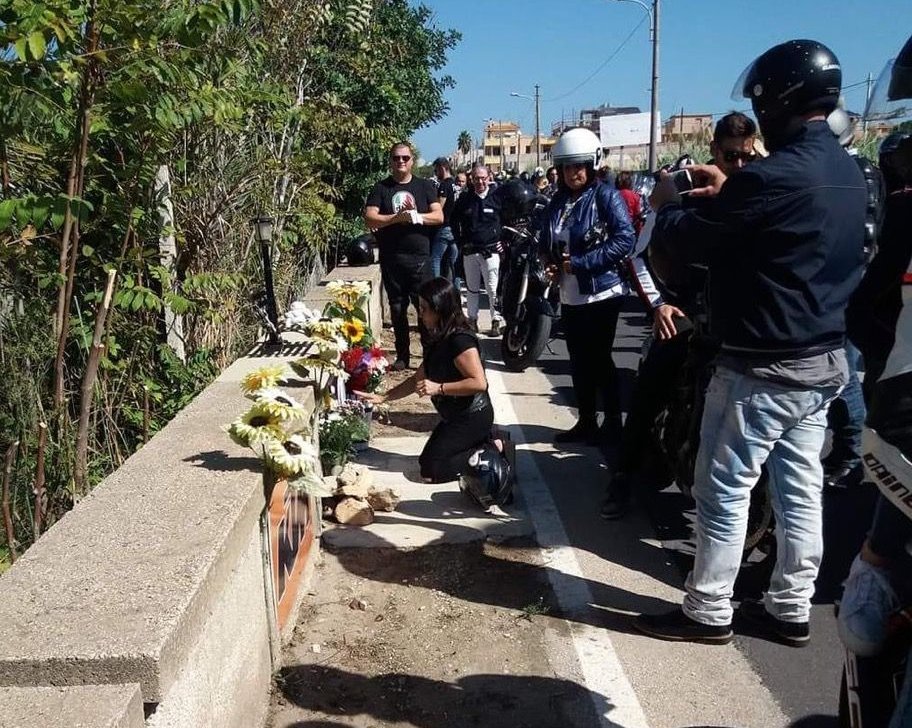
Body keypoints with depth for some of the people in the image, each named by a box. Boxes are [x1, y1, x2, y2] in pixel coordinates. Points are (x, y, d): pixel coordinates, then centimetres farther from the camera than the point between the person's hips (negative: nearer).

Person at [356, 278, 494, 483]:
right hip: (454, 416, 10)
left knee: (431, 471, -9)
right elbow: (418, 379, 12)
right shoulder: (439, 341, 6)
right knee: (426, 459, 18)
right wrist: (382, 398, 8)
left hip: (472, 418, -10)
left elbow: (479, 383, -30)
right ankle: (485, 440, 14)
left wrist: (438, 388, -28)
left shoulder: (460, 340, -24)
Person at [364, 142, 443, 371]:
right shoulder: (381, 188, 6)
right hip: (391, 259, 1)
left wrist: (417, 217, -15)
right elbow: (370, 219, -4)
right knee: (397, 309, 8)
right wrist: (397, 218, -17)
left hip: (420, 257, -1)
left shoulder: (425, 186, 9)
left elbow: (439, 216, 2)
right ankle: (402, 356, 17)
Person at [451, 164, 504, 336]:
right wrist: (460, 242, 9)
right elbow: (454, 220, 16)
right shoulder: (464, 198, 5)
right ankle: (472, 319, 20)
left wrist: (503, 241, 1)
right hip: (469, 251, 3)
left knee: (493, 289, -4)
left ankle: (496, 321, 4)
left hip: (491, 250, -3)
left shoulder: (497, 197, -1)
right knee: (471, 288, 10)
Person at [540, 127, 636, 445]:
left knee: (599, 360, 0)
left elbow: (625, 240, -19)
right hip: (569, 295, 7)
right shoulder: (558, 200, 10)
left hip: (601, 293, -6)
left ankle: (613, 422, 15)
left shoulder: (606, 195, -9)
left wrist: (579, 262, -20)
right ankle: (586, 421, 24)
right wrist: (549, 263, -4)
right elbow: (546, 242, 18)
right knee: (578, 361, 12)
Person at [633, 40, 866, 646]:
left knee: (725, 489, 3)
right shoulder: (849, 173, 9)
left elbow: (696, 236, -11)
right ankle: (790, 609, 26)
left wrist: (668, 205, 9)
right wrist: (728, 192, 21)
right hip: (823, 361, 9)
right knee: (801, 488, 14)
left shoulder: (773, 175, -21)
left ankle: (708, 612, 15)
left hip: (763, 367, -9)